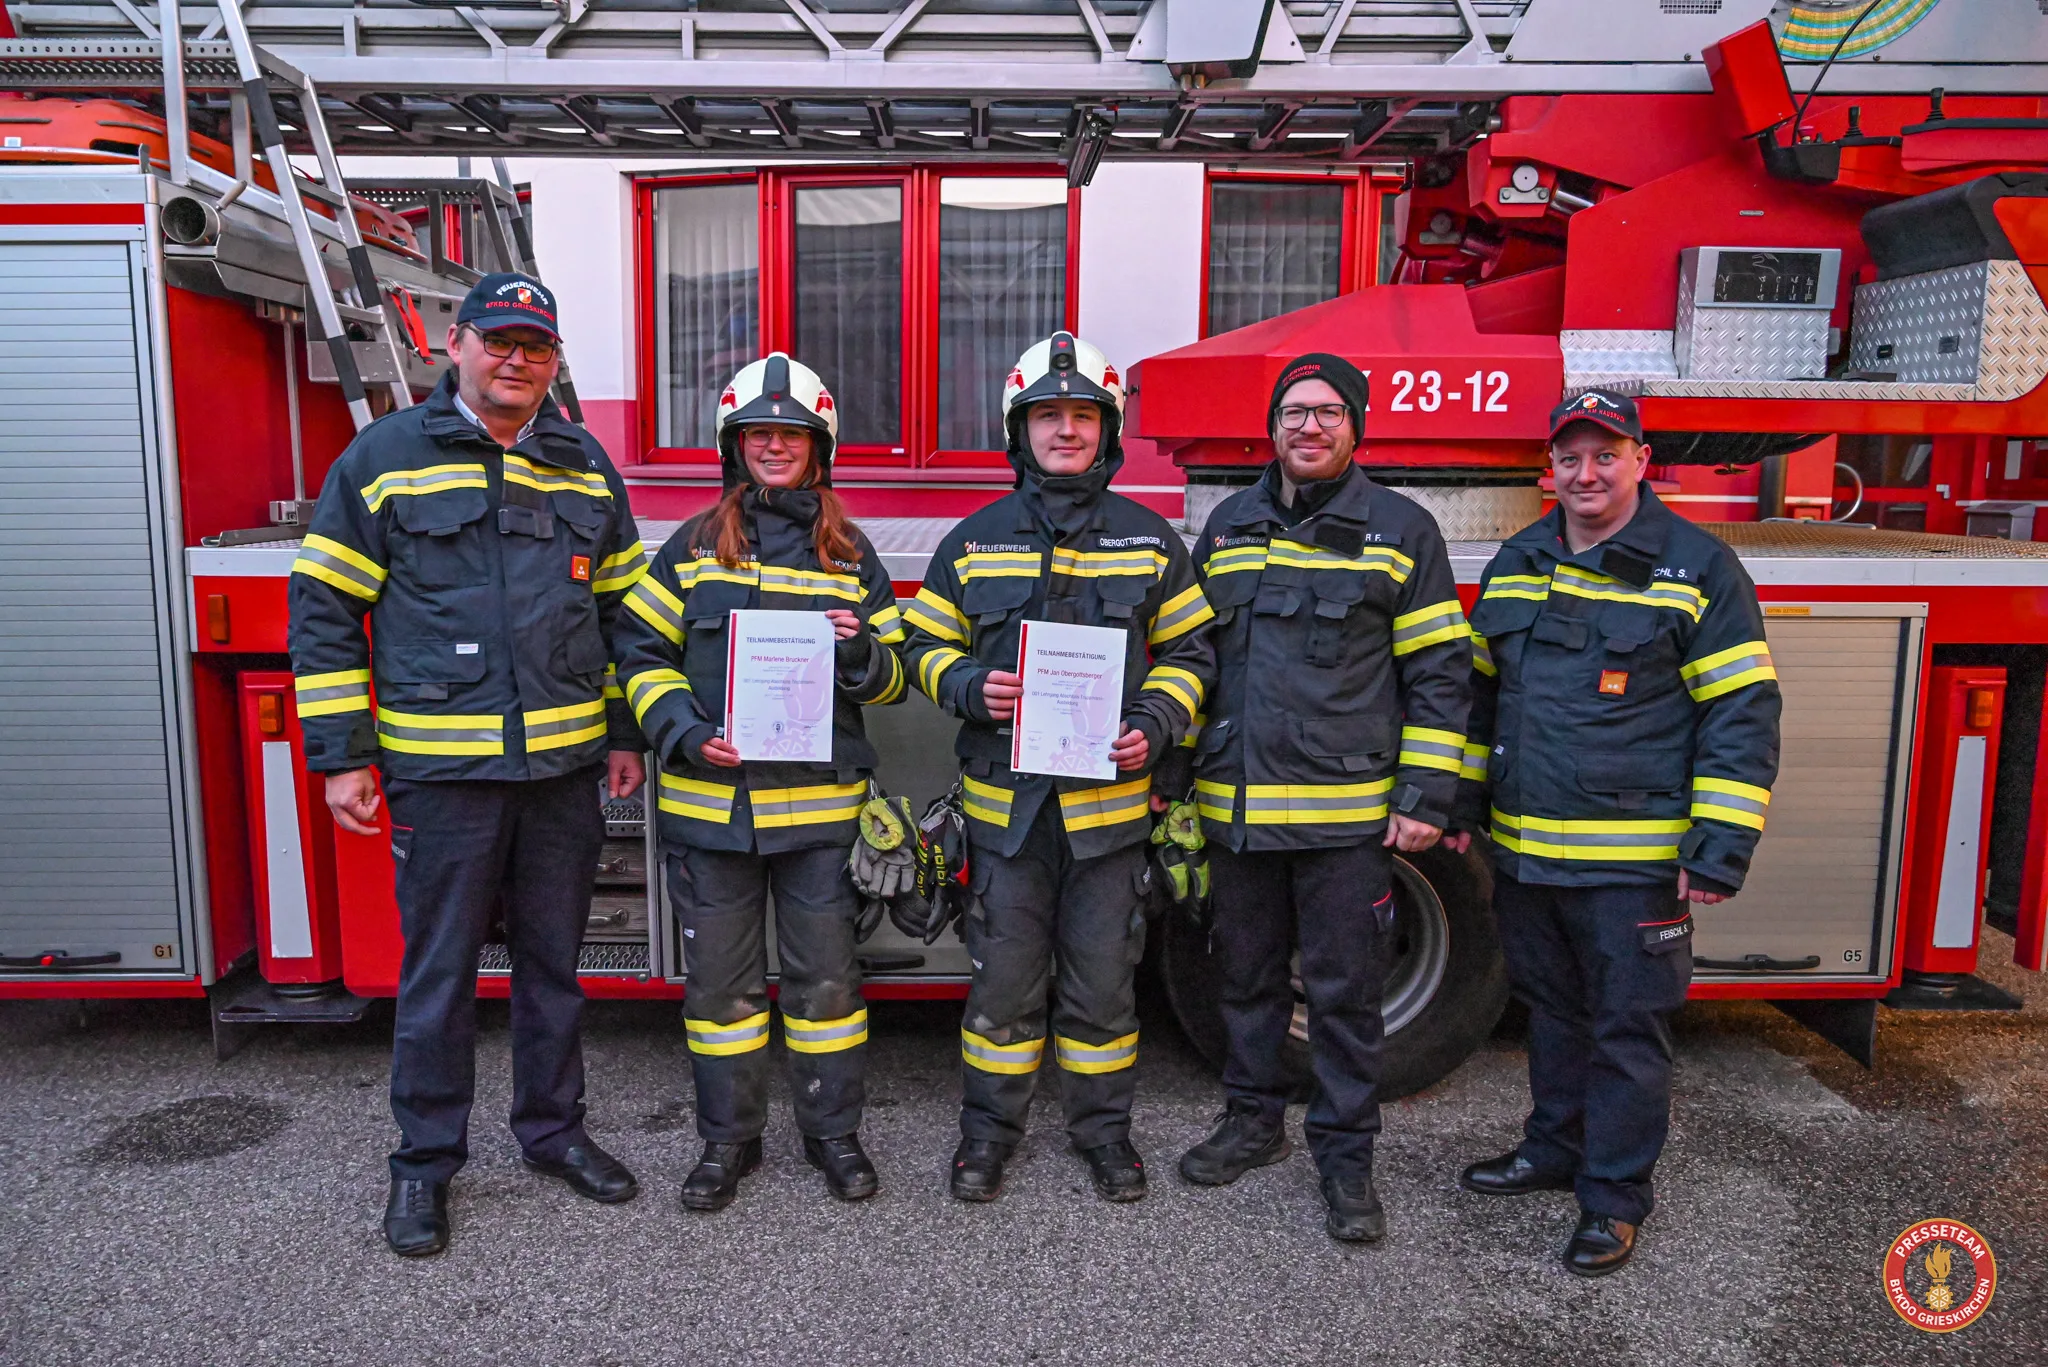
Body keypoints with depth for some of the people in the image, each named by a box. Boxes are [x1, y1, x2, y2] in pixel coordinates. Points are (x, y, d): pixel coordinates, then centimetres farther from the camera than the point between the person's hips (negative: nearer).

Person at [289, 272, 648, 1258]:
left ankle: (553, 1129, 32)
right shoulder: (384, 457, 0)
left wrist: (627, 731, 10)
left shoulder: (585, 465, 10)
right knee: (438, 972, 7)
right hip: (441, 770, -3)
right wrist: (341, 755, -4)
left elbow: (623, 607, 15)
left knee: (554, 960, 14)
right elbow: (323, 607, 0)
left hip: (566, 768, 3)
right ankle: (425, 1160, 24)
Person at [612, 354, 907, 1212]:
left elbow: (893, 676, 10)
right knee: (720, 978, 10)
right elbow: (642, 652, 6)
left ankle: (834, 1132, 25)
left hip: (820, 804, 0)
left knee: (825, 976, 8)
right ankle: (727, 1138, 26)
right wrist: (685, 732, -9)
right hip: (710, 801, 0)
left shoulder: (850, 554, 8)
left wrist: (862, 650, -13)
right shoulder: (694, 547, 6)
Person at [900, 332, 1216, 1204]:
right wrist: (971, 687, -12)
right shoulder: (975, 541, 5)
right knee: (1004, 975, 8)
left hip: (1110, 801, 0)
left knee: (1103, 976, 10)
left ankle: (1103, 1125, 28)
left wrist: (1153, 726, -9)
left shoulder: (1149, 540, 5)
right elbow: (926, 646, 9)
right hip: (1005, 800, 0)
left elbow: (1187, 650, 8)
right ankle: (989, 1124, 26)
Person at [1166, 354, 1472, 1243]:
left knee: (1345, 991, 5)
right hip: (1236, 805, 4)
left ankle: (1346, 1155, 20)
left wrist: (1426, 796, -8)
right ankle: (1253, 1119, 33)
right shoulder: (1227, 527, 11)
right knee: (1247, 975, 15)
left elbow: (1439, 673, -2)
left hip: (1348, 812, -3)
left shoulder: (1401, 531, 0)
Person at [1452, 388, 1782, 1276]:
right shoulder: (1516, 563, 10)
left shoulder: (1698, 569, -6)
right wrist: (1459, 800, 16)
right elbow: (1479, 691, 18)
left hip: (1635, 858, -5)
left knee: (1627, 1027, 6)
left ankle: (1615, 1194, 21)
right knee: (1551, 1009, 19)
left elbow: (1742, 715, -8)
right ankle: (1553, 1150, 37)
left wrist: (1720, 848, -13)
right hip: (1523, 849, 5)